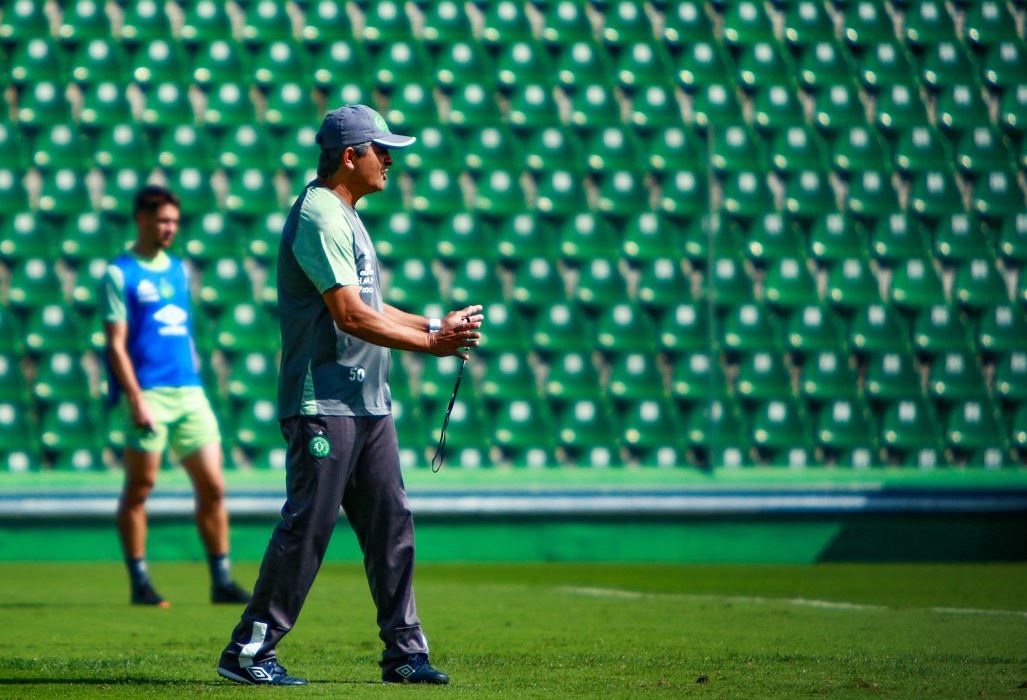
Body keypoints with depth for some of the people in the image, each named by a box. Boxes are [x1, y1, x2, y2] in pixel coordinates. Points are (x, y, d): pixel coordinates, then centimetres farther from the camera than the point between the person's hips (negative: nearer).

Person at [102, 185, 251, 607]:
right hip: (148, 395, -6)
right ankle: (140, 583, 6)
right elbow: (116, 344, -8)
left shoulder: (179, 270, 16)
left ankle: (221, 581, 6)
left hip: (189, 393, 6)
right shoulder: (119, 273, -3)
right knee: (139, 488, 0)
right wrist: (137, 400, -15)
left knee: (212, 486, 1)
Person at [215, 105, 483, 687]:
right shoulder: (319, 216, -13)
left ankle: (405, 652, 11)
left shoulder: (346, 217, 19)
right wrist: (430, 343, -15)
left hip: (368, 403, 10)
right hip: (324, 404, -10)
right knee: (307, 527, -8)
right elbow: (350, 316, -19)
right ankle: (249, 653, -1)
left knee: (392, 525, 7)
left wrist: (437, 325, 12)